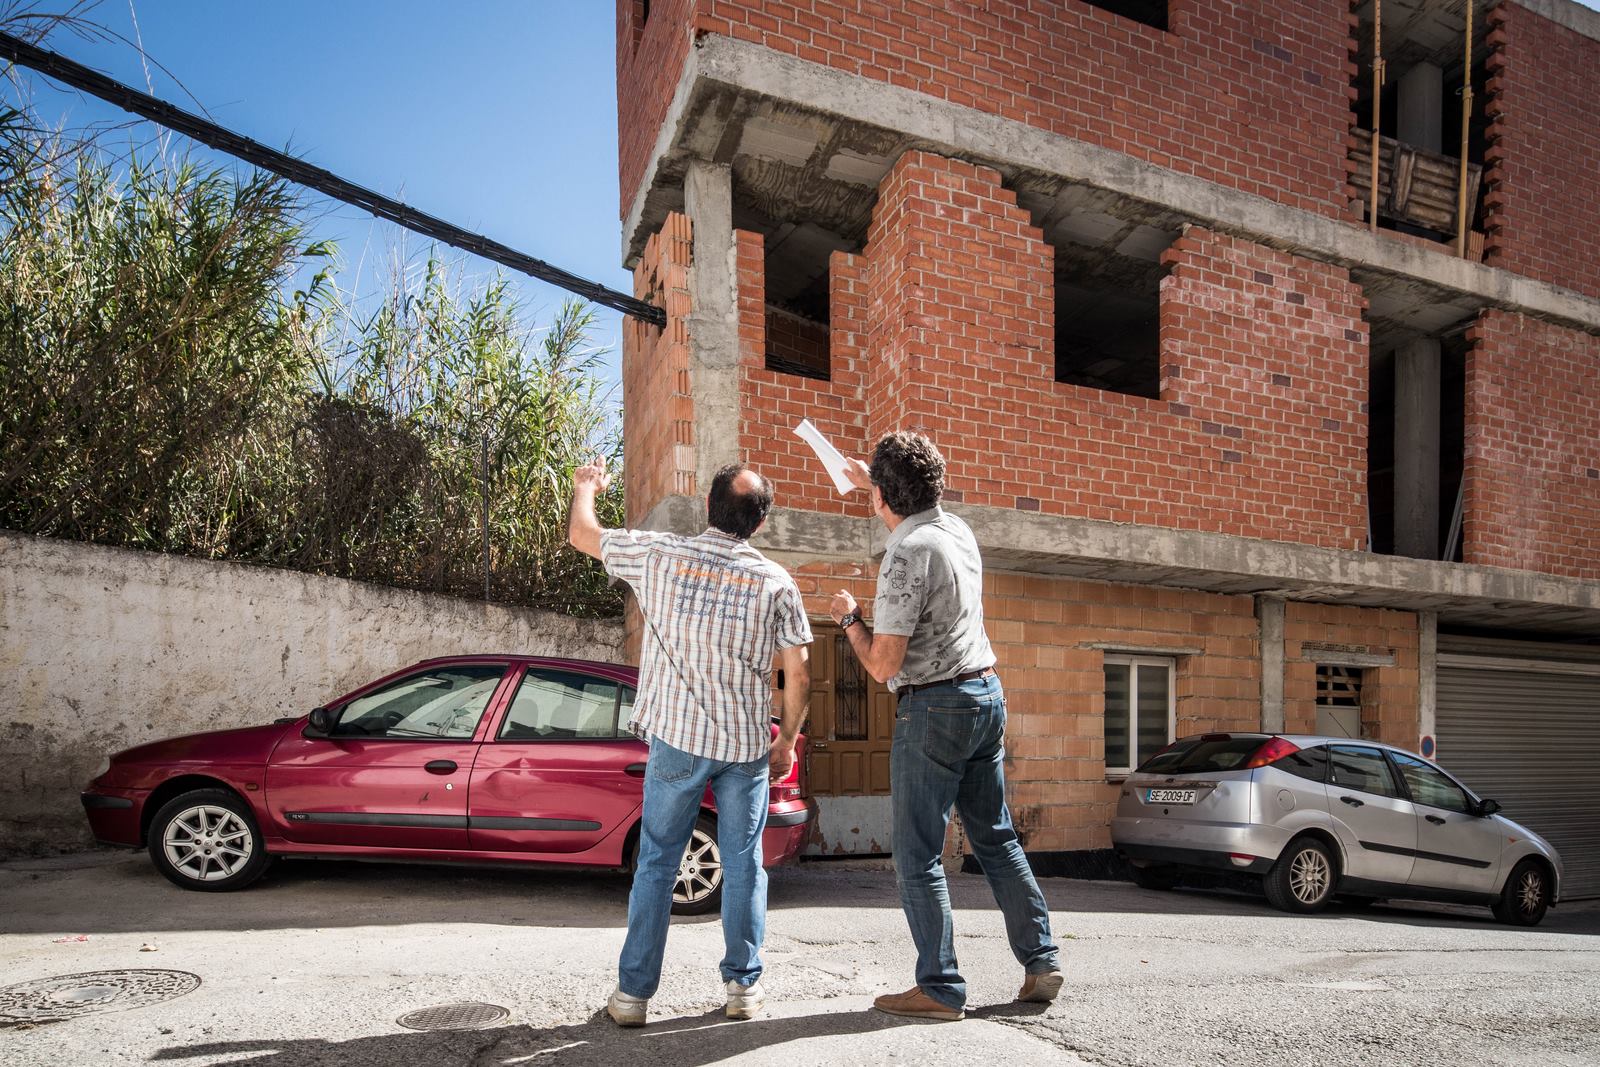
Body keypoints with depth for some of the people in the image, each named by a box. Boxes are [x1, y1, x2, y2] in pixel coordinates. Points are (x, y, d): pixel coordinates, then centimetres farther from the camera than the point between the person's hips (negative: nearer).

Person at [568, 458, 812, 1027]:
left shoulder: (661, 554, -5)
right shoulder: (775, 580, -3)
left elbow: (581, 535, 9)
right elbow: (799, 673, -3)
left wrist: (585, 486, 29)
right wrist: (788, 739, 11)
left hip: (677, 738, 0)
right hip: (746, 745, 0)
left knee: (656, 865, 10)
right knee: (743, 867, 12)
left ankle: (633, 992, 15)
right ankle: (743, 986, 21)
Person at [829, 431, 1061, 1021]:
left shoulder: (907, 555, -19)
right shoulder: (958, 529, 7)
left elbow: (883, 665, -18)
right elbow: (915, 512, 34)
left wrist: (849, 617, -1)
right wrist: (869, 482, 43)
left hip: (935, 707, -9)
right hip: (987, 694, 9)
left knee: (917, 855, 1)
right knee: (996, 838, 16)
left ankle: (941, 989, 7)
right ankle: (1040, 962, 21)